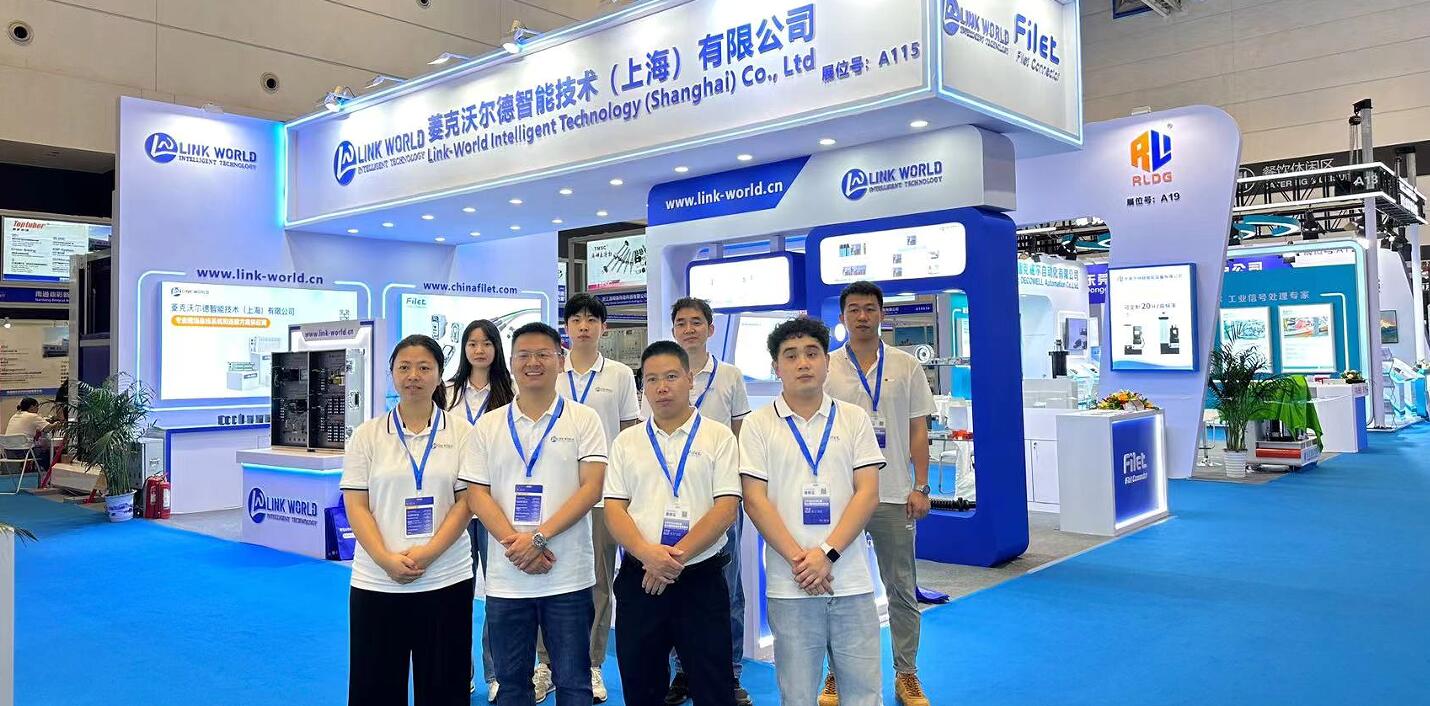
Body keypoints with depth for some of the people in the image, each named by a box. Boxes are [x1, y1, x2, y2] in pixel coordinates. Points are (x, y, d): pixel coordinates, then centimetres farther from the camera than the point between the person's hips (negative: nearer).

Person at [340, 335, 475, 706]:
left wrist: (427, 554, -14)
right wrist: (387, 560, -14)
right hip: (377, 582, 1)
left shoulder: (461, 432, 1)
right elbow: (356, 506, 0)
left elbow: (466, 502, -2)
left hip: (447, 580, 0)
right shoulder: (367, 435, 4)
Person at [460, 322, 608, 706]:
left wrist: (538, 537, -16)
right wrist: (514, 544, -12)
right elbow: (478, 494, 2)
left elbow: (592, 487, -8)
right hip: (506, 577, 2)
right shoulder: (488, 425, 7)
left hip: (568, 577, -2)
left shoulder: (583, 419, 0)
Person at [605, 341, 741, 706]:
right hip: (638, 580, 3)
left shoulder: (718, 437, 1)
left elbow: (726, 509, -7)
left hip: (701, 580, -2)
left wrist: (676, 556, -16)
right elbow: (614, 509, 2)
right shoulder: (626, 442, 9)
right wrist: (647, 553, -17)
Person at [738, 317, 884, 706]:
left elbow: (867, 493, 0)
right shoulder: (757, 425, 2)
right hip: (789, 586, -1)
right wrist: (798, 559, -12)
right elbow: (755, 500, -3)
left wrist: (826, 553, -12)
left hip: (852, 582, 1)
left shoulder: (854, 418, 6)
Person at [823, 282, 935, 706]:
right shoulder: (825, 369, 1)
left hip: (894, 495, 1)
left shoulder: (907, 367, 3)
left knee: (902, 589, 8)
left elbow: (918, 431, 4)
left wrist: (920, 487, -3)